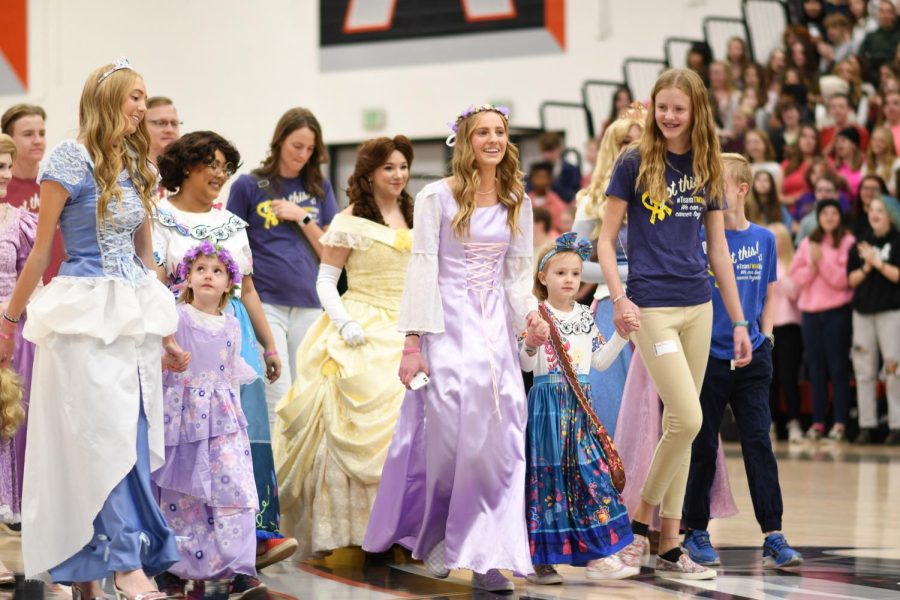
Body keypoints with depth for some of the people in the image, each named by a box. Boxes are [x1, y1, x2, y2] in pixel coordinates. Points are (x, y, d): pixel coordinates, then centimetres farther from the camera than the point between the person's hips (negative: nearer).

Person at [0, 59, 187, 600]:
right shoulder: (72, 159, -7)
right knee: (106, 436, -9)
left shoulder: (136, 167, 14)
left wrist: (167, 333, 19)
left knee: (134, 439, 4)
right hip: (86, 317, -7)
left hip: (133, 319, 7)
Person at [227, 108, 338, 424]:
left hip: (309, 303, 4)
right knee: (278, 403, -12)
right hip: (265, 302, -4)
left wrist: (303, 217, -3)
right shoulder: (249, 186, 3)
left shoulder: (318, 187, 13)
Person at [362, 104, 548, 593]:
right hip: (448, 326, -4)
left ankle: (486, 557, -5)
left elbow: (517, 272, 15)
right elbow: (422, 270, -5)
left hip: (496, 327, 4)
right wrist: (412, 342, -10)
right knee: (446, 435, -5)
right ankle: (434, 535, 19)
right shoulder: (437, 197, -3)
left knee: (497, 439, -5)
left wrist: (530, 314, -5)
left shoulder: (517, 203, 11)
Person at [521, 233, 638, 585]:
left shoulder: (585, 317, 12)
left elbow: (600, 361, 17)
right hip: (547, 402, -5)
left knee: (590, 471, 1)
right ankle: (541, 558, 2)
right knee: (548, 473, -5)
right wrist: (531, 344, -28)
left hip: (580, 404, 6)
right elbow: (527, 365, -9)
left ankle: (598, 555, 2)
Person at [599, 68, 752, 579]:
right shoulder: (635, 164, -3)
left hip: (697, 306, 5)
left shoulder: (706, 168, 10)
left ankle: (670, 544, 12)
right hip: (651, 305, -5)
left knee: (681, 424, 6)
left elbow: (718, 249, 14)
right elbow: (606, 239, -2)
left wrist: (739, 321, 12)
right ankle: (640, 519, 4)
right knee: (687, 420, -14)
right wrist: (618, 297, -17)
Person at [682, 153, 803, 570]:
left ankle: (773, 537, -3)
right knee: (703, 447, 4)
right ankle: (696, 532, 15)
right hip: (708, 358, -2)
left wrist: (765, 337, 6)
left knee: (759, 442, -2)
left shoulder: (763, 240, 6)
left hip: (751, 357, 2)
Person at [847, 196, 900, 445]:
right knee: (864, 370, 4)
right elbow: (852, 279, 10)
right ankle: (866, 426, 8)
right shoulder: (860, 244, 14)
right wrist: (866, 267, -6)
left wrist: (877, 262, -12)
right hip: (863, 311, 5)